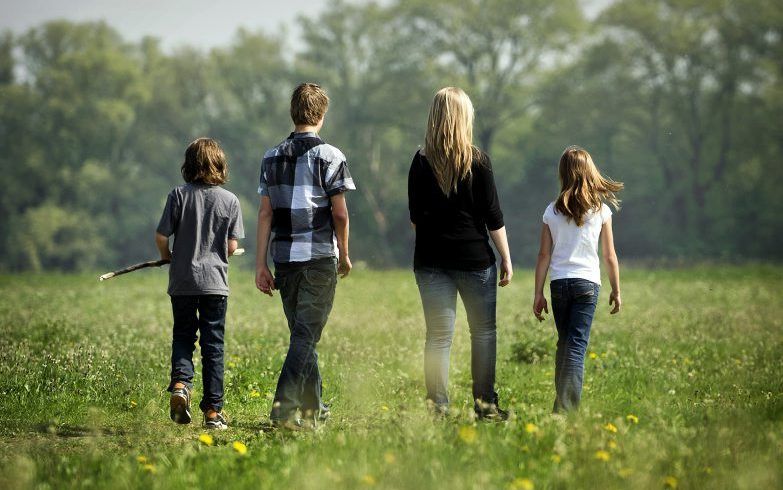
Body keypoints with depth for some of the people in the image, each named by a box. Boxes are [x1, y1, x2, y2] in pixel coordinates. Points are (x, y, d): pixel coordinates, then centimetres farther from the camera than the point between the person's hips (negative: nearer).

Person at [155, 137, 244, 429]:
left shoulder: (178, 196, -5)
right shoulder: (230, 200, -3)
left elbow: (161, 236, -6)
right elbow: (232, 246, -2)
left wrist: (167, 256, 16)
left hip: (182, 282, 0)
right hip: (215, 281, 0)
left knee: (183, 337, 15)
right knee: (213, 345, 6)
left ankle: (180, 383, -12)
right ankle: (213, 410, 6)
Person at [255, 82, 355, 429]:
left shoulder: (272, 157, 8)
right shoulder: (329, 156, -6)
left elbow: (265, 212, 5)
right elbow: (339, 212, -8)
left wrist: (260, 264, 6)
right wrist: (344, 254, 6)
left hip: (284, 256, 5)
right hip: (320, 256, -5)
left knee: (301, 332, 16)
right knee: (306, 335, -4)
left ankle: (313, 408, 24)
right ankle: (284, 407, -16)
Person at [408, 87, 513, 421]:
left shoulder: (422, 162, 0)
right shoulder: (478, 161, -6)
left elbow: (415, 217, 5)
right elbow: (493, 216, -4)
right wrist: (506, 259, 4)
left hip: (431, 258, 2)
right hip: (474, 255, -2)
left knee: (438, 336, 3)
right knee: (484, 331, 11)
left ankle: (437, 407, 1)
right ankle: (485, 404, 11)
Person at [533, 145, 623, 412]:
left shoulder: (552, 211, 4)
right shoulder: (601, 210, 0)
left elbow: (544, 255, 3)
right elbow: (610, 256, 3)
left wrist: (538, 294, 7)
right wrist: (616, 291, 13)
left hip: (558, 283, 2)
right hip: (587, 282, -2)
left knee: (564, 343, 17)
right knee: (577, 346, -6)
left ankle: (561, 405, 18)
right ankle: (566, 408, -17)